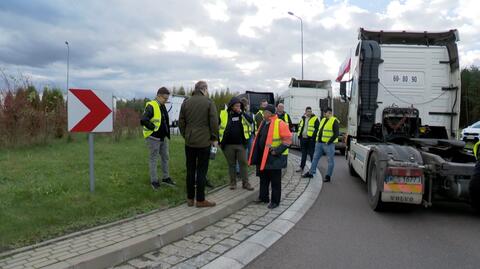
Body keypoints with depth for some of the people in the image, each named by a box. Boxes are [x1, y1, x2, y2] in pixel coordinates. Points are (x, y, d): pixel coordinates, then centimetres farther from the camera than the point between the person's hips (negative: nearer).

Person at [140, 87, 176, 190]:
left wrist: (169, 126, 9)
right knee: (153, 159, 4)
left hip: (163, 137, 9)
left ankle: (166, 178, 30)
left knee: (165, 157, 16)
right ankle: (154, 181, 16)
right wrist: (154, 128, -20)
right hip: (153, 138, -9)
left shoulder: (162, 106, 10)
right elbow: (143, 120, -29)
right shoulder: (151, 106, -18)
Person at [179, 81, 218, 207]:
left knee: (190, 170, 11)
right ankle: (200, 200, 6)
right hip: (204, 141, -4)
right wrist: (214, 138, 1)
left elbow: (181, 122, 8)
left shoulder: (186, 102, 6)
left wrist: (185, 135, 16)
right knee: (201, 171, 1)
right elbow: (214, 122, -8)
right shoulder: (209, 102, -6)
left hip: (189, 141, 4)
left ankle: (190, 198, 18)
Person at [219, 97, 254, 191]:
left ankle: (245, 183, 9)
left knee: (243, 163, 2)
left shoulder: (242, 114, 5)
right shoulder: (224, 114, -2)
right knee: (231, 164, 9)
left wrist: (241, 113, -16)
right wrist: (219, 140, 4)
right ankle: (233, 183, 20)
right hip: (228, 144, -1)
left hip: (241, 144, 1)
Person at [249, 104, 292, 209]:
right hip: (263, 156, 8)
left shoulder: (280, 124, -15)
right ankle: (263, 197, 30)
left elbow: (287, 139, -16)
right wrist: (257, 154, 16)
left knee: (275, 180, 2)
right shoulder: (264, 123, 10)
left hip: (275, 157, -8)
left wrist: (277, 151, -20)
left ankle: (275, 201, 13)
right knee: (263, 178, 17)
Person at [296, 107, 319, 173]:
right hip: (303, 138, 6)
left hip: (310, 139, -6)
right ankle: (301, 167, 17)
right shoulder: (303, 118, 15)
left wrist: (313, 136, -17)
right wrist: (299, 135, 13)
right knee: (303, 153, 12)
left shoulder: (315, 119, -3)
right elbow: (300, 127, 23)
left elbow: (317, 128, -9)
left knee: (312, 154, -2)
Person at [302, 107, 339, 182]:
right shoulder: (323, 120, 15)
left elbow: (336, 134, -14)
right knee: (315, 158, 12)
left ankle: (328, 176, 10)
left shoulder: (334, 121, -9)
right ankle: (311, 173, 21)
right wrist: (317, 139, 13)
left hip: (328, 144, -8)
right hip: (319, 143, 8)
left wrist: (329, 142, -17)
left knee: (330, 160, 2)